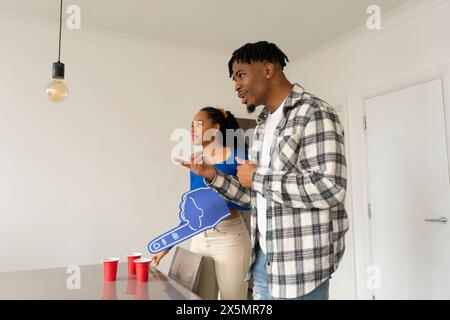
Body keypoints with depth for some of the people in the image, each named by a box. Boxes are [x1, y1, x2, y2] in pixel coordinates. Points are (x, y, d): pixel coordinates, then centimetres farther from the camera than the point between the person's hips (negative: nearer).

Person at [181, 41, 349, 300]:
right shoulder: (263, 125, 12)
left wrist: (258, 177, -17)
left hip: (299, 265, -7)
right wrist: (213, 176, 1)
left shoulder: (314, 113, -12)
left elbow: (330, 189, -24)